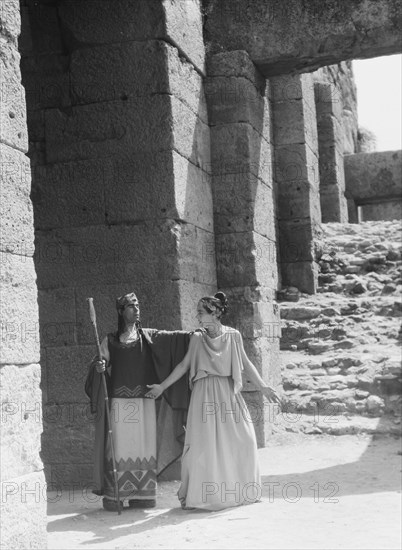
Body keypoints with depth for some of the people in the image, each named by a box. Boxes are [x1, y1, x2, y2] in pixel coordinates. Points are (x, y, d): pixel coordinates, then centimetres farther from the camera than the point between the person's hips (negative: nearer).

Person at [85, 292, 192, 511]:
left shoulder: (147, 336, 12)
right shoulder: (110, 340, 10)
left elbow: (171, 337, 2)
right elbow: (100, 364, 6)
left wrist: (193, 334, -12)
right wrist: (99, 367, -16)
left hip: (145, 400, 2)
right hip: (119, 400, -2)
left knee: (145, 443, -1)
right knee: (119, 443, -6)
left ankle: (142, 494, 5)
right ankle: (114, 495, -4)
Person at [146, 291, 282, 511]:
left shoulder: (233, 336, 2)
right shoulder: (197, 338, 1)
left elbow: (245, 364, 9)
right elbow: (183, 365, 8)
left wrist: (264, 388, 6)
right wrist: (162, 386, 7)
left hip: (228, 393, 1)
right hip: (205, 394, -1)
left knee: (241, 440, 0)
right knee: (202, 442, -4)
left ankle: (238, 491, 16)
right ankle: (192, 495, 3)